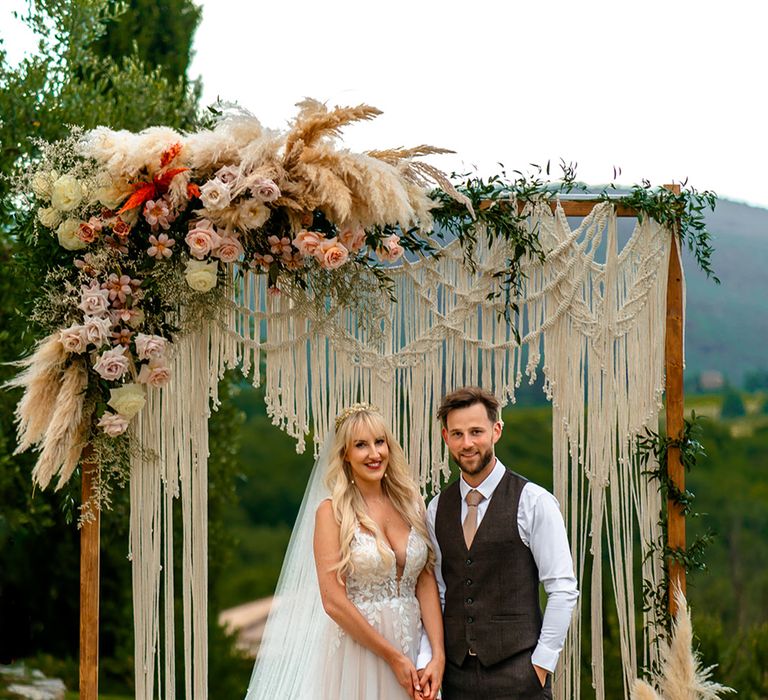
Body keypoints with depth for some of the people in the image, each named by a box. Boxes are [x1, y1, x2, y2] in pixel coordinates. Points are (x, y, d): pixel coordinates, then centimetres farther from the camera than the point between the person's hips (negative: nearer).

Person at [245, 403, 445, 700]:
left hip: (412, 647, 4)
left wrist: (438, 655, -11)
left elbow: (426, 584, 2)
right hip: (357, 649, -4)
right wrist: (392, 656, -14)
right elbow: (333, 601, -13)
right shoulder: (332, 511, -7)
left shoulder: (410, 503, 5)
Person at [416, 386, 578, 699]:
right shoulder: (437, 509, 9)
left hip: (517, 673, -4)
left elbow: (563, 590, -6)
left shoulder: (534, 502, -5)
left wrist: (542, 663, -9)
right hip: (456, 673, 4)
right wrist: (426, 661, -1)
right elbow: (436, 593, 10)